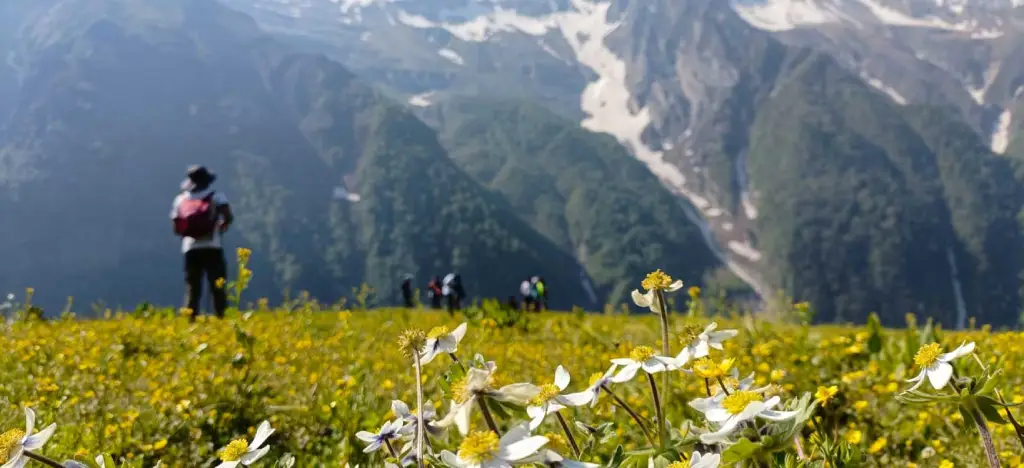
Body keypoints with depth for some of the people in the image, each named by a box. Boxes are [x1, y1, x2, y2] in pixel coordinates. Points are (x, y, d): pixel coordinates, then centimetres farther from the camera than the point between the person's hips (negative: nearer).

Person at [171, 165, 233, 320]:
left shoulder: (180, 199, 12)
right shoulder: (216, 196, 1)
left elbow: (176, 227, 8)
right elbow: (228, 217, -11)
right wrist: (221, 227, 8)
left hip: (190, 249, 3)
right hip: (212, 248, -3)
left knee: (192, 290, 6)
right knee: (217, 288, 1)